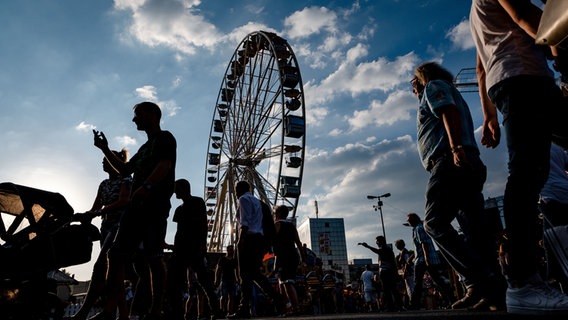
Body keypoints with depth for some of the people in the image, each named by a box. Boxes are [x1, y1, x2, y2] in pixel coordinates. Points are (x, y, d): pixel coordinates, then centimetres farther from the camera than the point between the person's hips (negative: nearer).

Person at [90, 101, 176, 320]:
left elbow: (165, 165, -15)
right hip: (136, 206, 9)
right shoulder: (145, 147, 30)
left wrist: (146, 186, -30)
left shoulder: (165, 138, 3)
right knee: (116, 254, 2)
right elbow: (125, 169, 34)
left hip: (155, 205, -9)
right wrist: (105, 150, 28)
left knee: (154, 257, -10)